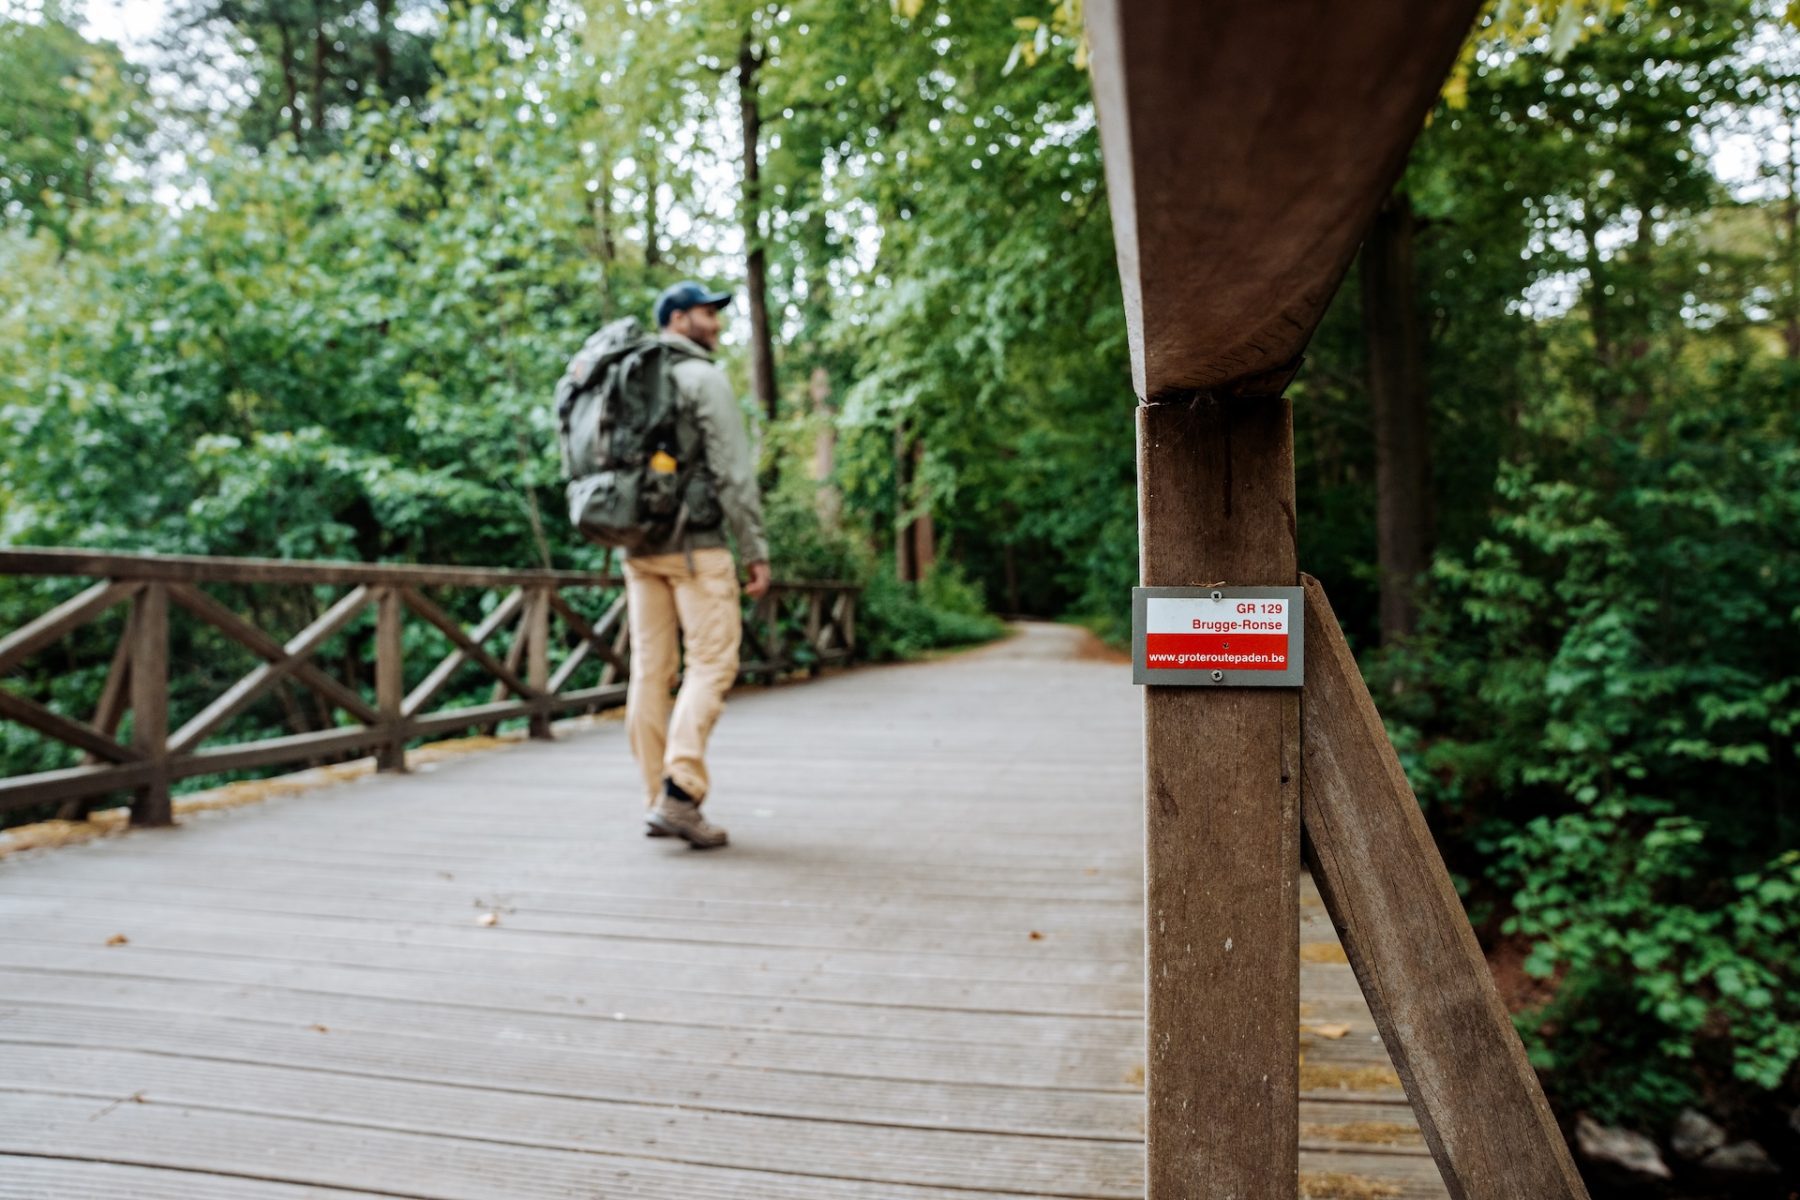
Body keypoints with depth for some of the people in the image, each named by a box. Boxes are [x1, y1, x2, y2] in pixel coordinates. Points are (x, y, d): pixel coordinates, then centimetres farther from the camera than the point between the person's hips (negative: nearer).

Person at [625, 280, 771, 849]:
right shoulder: (704, 379, -6)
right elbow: (733, 472, -13)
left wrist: (625, 536, 18)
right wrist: (756, 550, -11)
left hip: (638, 543, 8)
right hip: (694, 544, -7)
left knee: (651, 669, 6)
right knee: (711, 663, -6)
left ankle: (658, 801, 10)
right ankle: (679, 792, -16)